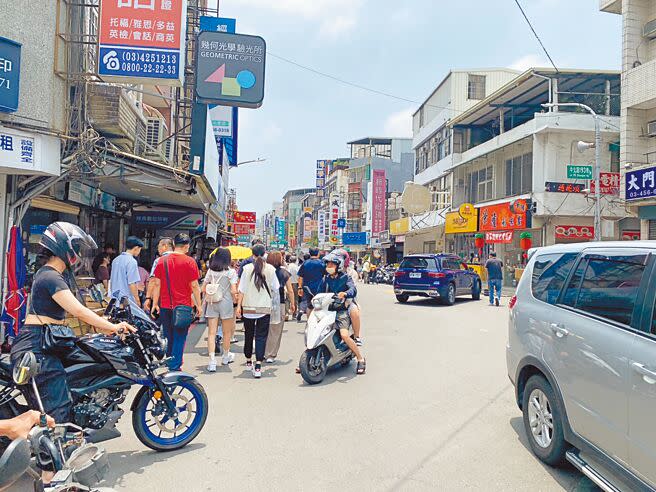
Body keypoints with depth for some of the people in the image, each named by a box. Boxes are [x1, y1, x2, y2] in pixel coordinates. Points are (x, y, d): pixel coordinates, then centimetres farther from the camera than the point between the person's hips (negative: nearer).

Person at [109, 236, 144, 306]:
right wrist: (137, 300, -11)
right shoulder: (132, 261, -15)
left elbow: (111, 281, 18)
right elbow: (132, 284, -18)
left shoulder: (116, 260, 12)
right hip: (127, 300, -8)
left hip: (115, 299, 8)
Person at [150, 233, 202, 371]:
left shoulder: (162, 260, 3)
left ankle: (169, 364, 26)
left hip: (165, 306, 4)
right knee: (179, 338, 4)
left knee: (168, 337, 16)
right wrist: (198, 304, 0)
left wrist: (155, 304, 10)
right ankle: (175, 367, 3)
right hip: (183, 306, -4)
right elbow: (194, 285, -8)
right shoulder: (189, 261, -8)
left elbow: (157, 284, 4)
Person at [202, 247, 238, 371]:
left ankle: (212, 361, -6)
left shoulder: (210, 271, 3)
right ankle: (226, 356, 31)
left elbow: (203, 288, 3)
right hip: (226, 303, -2)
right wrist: (235, 300, 6)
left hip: (211, 304, 2)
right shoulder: (231, 272, -7)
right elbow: (233, 291, -12)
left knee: (211, 333, 2)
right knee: (227, 332, 15)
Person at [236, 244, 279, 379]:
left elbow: (242, 289, -5)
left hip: (248, 307, 1)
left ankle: (249, 361, 33)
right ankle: (258, 366, -9)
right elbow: (276, 287, 3)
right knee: (261, 336, 1)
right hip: (264, 308, -1)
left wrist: (239, 305, 1)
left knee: (248, 335, 17)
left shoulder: (247, 268, -6)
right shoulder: (270, 269, -6)